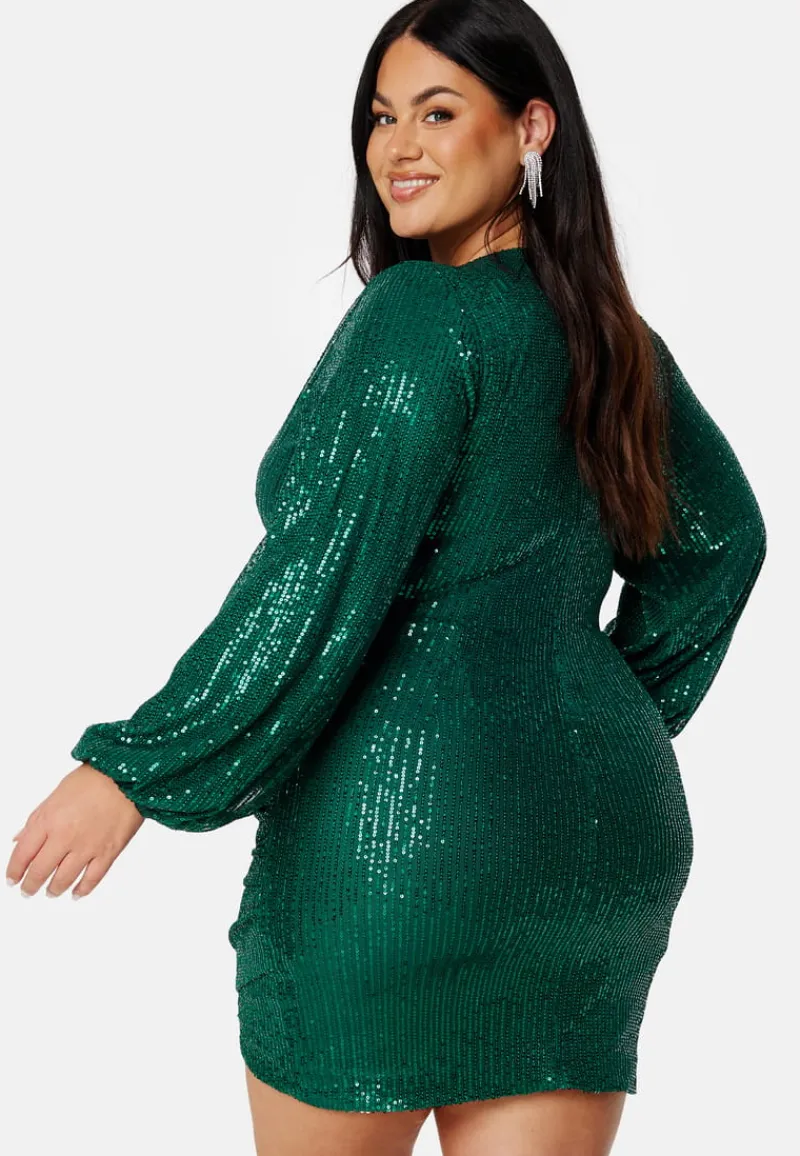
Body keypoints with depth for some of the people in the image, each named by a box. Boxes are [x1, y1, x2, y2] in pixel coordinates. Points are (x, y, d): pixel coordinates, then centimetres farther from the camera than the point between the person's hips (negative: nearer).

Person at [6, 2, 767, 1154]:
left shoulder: (417, 315, -12)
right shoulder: (611, 332, 11)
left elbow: (324, 584, -18)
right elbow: (720, 537, 24)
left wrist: (134, 771, -12)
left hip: (407, 824, -7)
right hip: (605, 831, 7)